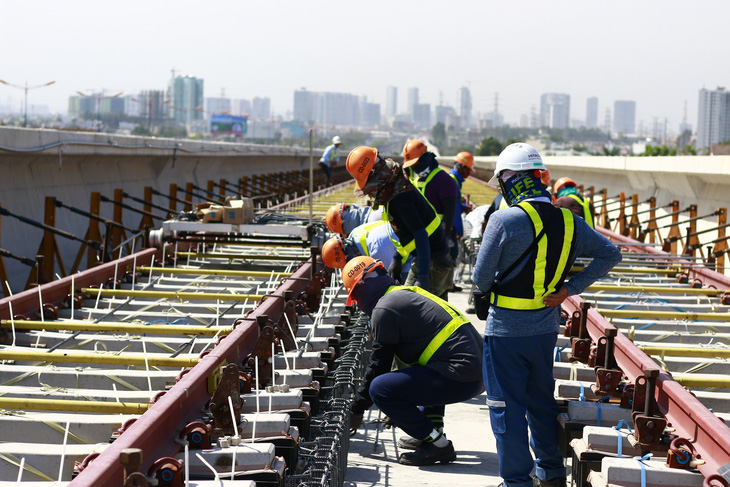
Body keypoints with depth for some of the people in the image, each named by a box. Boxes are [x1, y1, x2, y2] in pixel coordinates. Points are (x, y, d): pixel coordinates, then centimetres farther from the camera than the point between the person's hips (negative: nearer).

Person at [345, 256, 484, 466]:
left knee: (380, 388, -11)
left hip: (461, 378, -10)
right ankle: (433, 430, 23)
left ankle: (436, 444, -7)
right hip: (480, 369, 10)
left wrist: (356, 410, 12)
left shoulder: (384, 309, -6)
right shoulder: (406, 294, 24)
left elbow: (378, 366, -1)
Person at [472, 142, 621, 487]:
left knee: (507, 407, 5)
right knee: (541, 401, 20)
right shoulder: (568, 220, -1)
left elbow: (481, 279, -12)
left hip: (506, 331, -5)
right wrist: (569, 288, 1)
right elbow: (610, 254, 5)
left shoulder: (504, 220, -17)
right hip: (546, 329, 6)